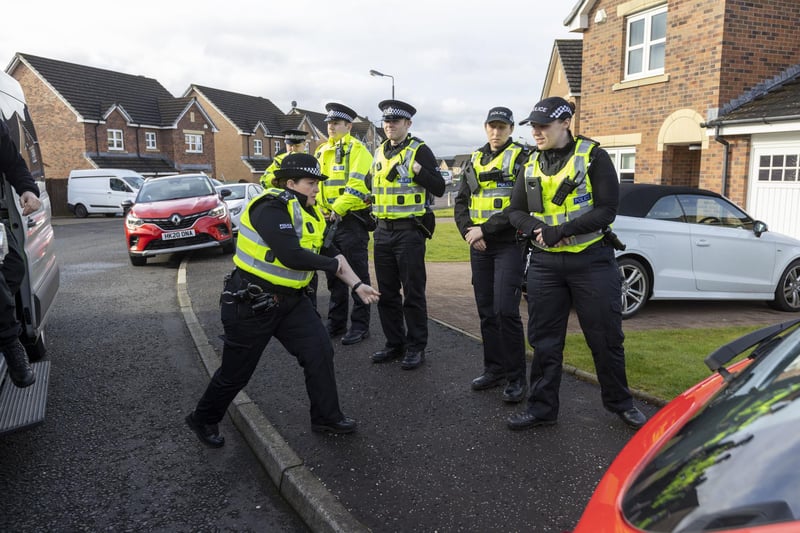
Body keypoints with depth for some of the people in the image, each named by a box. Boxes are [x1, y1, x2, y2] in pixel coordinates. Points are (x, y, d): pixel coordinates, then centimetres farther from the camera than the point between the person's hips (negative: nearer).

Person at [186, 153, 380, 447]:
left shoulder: (310, 212, 6)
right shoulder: (272, 208, -23)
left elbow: (330, 253, 10)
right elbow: (291, 256, -33)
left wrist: (357, 285, 2)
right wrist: (332, 264, -17)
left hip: (290, 300, 8)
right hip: (251, 303, -8)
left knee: (320, 351, 0)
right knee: (236, 371, 7)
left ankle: (326, 417, 16)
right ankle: (203, 419, 32)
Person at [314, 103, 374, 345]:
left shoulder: (356, 150, -8)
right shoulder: (322, 151, 16)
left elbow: (357, 185, -19)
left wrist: (337, 209, -22)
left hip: (352, 219, -8)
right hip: (330, 220, 8)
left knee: (357, 274, 0)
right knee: (334, 273, 14)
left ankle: (360, 325, 9)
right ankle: (336, 322, 25)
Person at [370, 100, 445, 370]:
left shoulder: (419, 150, -6)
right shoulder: (379, 153, 14)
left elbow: (439, 188, -12)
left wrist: (417, 169, -23)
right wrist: (372, 210, 15)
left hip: (410, 231, -7)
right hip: (383, 231, 7)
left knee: (413, 292, -1)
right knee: (386, 292, 11)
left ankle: (416, 347, 11)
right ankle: (394, 343, 23)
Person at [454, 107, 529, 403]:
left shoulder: (521, 158, -3)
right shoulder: (475, 160, 14)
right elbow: (461, 202, 11)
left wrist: (485, 229, -17)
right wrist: (469, 230, -7)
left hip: (509, 244, -6)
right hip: (479, 246, 6)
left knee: (506, 311, -11)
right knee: (486, 311, 10)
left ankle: (516, 378, 1)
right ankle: (494, 369, 23)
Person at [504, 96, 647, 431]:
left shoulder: (593, 157, -4)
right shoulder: (531, 165, 9)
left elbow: (606, 210, -12)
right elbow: (516, 211, 7)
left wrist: (561, 230, -21)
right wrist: (536, 228, -15)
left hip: (591, 261, -3)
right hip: (545, 263, 4)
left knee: (606, 337, 8)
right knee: (544, 340, 9)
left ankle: (619, 402, 28)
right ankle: (542, 408, 21)